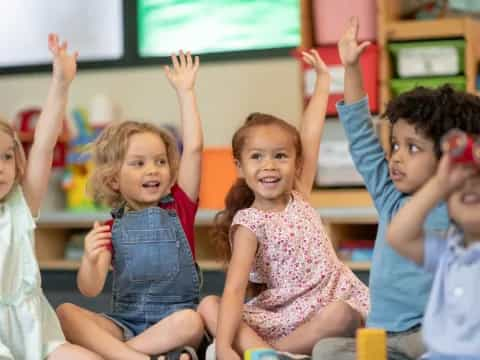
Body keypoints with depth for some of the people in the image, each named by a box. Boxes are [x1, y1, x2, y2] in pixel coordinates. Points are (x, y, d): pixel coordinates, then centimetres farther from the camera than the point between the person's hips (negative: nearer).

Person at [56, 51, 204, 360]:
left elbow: (194, 148, -4)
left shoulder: (179, 206, 7)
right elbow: (90, 289, -5)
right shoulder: (111, 229, 7)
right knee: (66, 313, -24)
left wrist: (185, 91, -3)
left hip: (174, 319, -1)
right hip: (125, 322, 2)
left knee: (192, 322, -36)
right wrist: (91, 259, -27)